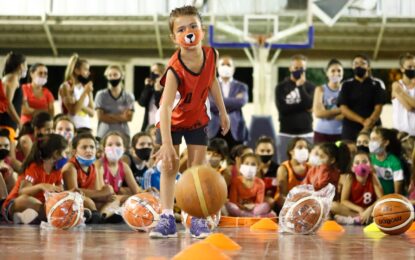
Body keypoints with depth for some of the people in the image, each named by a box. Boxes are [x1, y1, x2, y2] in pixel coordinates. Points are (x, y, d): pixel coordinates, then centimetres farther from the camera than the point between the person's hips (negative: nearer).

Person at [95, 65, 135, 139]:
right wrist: (120, 117, -4)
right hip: (104, 134, -1)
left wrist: (110, 117, -7)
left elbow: (129, 117, 2)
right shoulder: (101, 95, 5)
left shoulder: (129, 96, 8)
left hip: (123, 134, 1)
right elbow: (101, 116, -2)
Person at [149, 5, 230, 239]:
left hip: (197, 119, 4)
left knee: (198, 167, 0)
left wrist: (223, 112, 9)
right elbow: (165, 107, -44)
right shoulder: (175, 70, -36)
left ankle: (198, 220, 1)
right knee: (169, 166, -5)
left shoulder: (210, 55, -21)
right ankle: (167, 218, -4)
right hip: (172, 121, -4)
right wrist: (167, 144, -53)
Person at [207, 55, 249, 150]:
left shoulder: (241, 87, 13)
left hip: (235, 131, 1)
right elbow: (212, 103, -8)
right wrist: (233, 101, -6)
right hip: (215, 130, -1)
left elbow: (241, 102, -8)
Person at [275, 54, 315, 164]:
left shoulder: (310, 87, 9)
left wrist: (301, 86, -8)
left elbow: (309, 105, -9)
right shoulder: (281, 87, 6)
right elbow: (282, 108, -8)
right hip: (286, 134, 0)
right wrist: (302, 105, -6)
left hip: (306, 134, 0)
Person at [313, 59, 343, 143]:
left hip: (340, 133, 0)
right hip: (322, 133, 0)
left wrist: (327, 113, -11)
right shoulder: (321, 90, 5)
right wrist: (340, 111, -9)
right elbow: (317, 113, -6)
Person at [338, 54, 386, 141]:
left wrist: (369, 123, -16)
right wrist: (362, 121, -11)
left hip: (372, 129, -1)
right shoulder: (346, 85, 10)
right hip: (350, 130, 1)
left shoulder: (376, 85, 8)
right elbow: (343, 109, 2)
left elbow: (378, 108, 1)